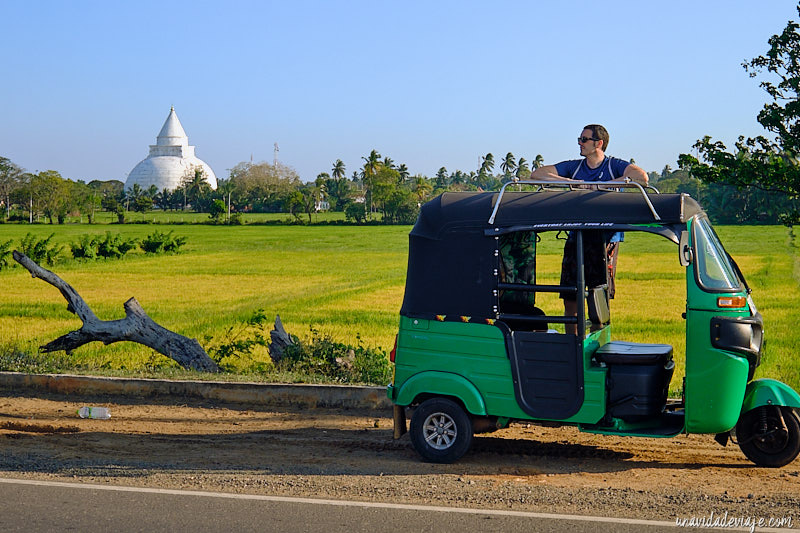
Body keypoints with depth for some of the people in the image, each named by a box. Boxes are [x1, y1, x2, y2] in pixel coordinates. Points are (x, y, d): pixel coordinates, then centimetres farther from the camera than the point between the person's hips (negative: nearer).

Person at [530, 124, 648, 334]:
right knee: (570, 299, 3)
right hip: (576, 237, 4)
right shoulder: (573, 167, 14)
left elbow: (642, 177, -17)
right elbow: (536, 174, 9)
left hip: (605, 240, -4)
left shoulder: (614, 166, 2)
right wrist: (567, 181, -5)